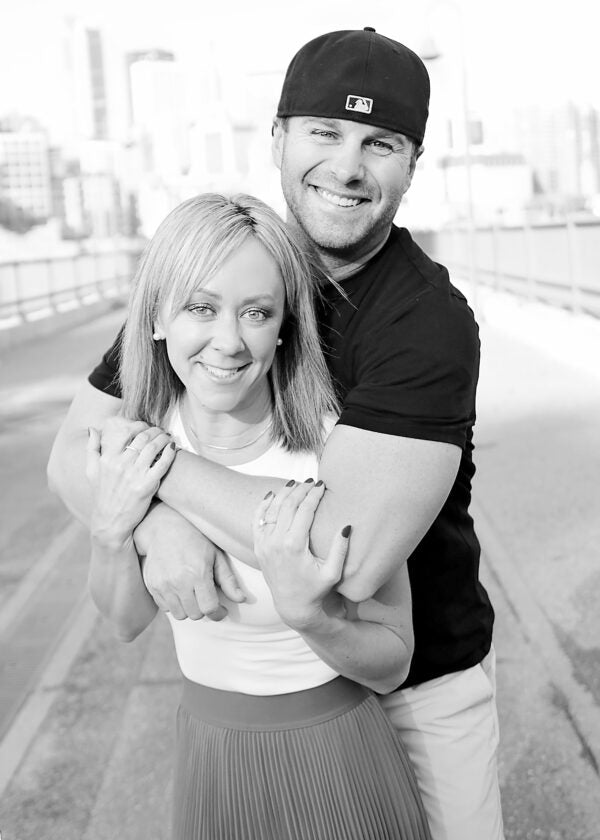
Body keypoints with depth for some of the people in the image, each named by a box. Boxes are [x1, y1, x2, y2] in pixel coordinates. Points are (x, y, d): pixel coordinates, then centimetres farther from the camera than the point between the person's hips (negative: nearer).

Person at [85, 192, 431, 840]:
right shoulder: (133, 442, -12)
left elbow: (392, 664, -16)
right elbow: (127, 620, -2)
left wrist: (308, 615, -36)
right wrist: (111, 529, -21)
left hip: (334, 754, -3)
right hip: (206, 744, 3)